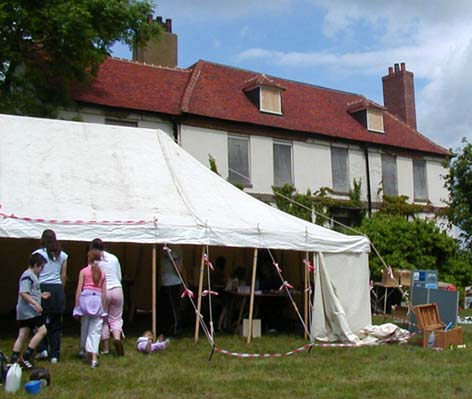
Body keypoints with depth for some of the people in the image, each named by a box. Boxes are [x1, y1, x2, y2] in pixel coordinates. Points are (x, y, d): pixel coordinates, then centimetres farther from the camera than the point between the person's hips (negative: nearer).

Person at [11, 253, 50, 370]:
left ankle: (14, 359, 12)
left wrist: (41, 295, 25)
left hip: (23, 312, 10)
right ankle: (25, 357, -7)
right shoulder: (28, 276, -14)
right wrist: (35, 303, -24)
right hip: (30, 311, -10)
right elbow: (23, 293, -22)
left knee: (22, 335, 10)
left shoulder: (31, 275, 18)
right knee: (42, 331, -9)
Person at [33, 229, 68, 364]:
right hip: (58, 289, 2)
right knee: (56, 323, 7)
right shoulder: (62, 255, 7)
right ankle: (54, 354, 9)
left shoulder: (37, 254, -1)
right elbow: (64, 276, 9)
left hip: (42, 288, -2)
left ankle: (43, 349, 3)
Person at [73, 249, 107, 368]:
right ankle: (94, 358, -10)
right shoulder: (102, 273, 9)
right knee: (95, 330, -1)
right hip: (98, 300, 1)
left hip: (86, 298, -1)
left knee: (84, 327, 16)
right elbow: (104, 293, 8)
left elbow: (79, 289, 0)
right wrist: (104, 308, 14)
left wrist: (77, 306, 5)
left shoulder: (84, 271, 3)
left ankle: (85, 350, 31)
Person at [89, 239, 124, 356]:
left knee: (103, 320, 10)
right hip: (117, 289, 3)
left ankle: (105, 348, 12)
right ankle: (117, 337, -14)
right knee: (116, 318, 12)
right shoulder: (114, 258, 7)